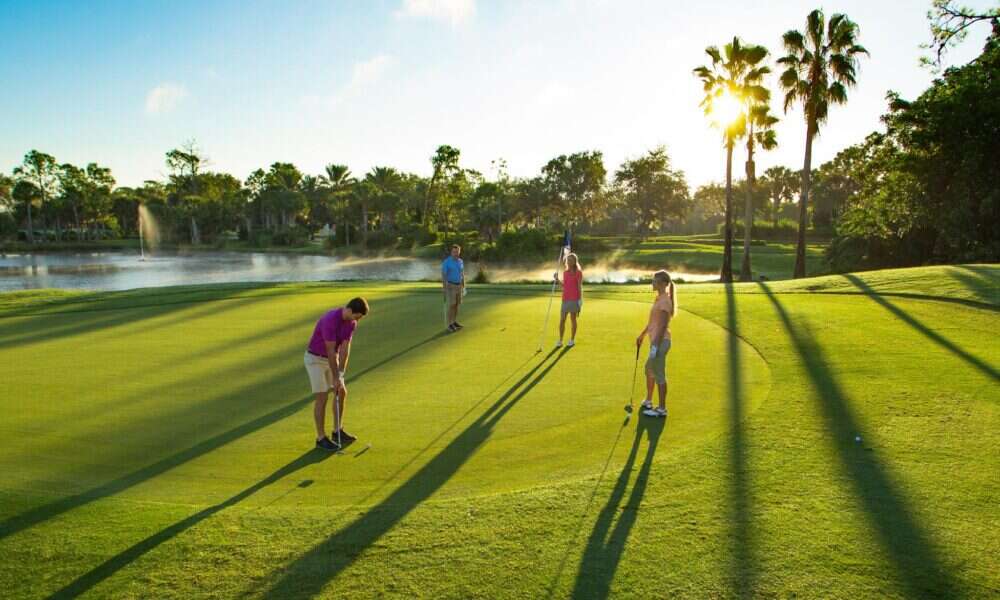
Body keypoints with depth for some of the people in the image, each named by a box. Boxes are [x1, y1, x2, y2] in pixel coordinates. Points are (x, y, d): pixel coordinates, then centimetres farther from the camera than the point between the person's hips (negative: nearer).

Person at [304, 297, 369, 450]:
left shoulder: (352, 323, -7)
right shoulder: (330, 320, -33)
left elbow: (344, 349, -9)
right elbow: (331, 351, -29)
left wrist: (341, 375, -15)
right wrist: (336, 378, -23)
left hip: (330, 359, 8)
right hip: (315, 359, -8)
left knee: (342, 393, 8)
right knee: (322, 397, -9)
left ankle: (337, 431, 20)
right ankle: (321, 438, 2)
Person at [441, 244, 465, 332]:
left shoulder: (460, 261, 5)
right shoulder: (446, 262, -15)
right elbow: (443, 275, -15)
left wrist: (464, 287, 11)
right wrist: (444, 289, -18)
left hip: (458, 286, 6)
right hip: (450, 286, -6)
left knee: (456, 304, 10)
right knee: (451, 305, -9)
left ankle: (454, 322, 21)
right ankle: (450, 325, -1)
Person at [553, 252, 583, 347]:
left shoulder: (578, 272, -4)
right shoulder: (565, 272, 13)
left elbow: (580, 286, -7)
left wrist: (580, 300, -12)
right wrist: (557, 279, 2)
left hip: (574, 299, -5)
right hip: (565, 299, 5)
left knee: (573, 319, 3)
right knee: (562, 320, 1)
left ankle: (572, 340, 15)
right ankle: (560, 341, 7)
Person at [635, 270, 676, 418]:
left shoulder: (664, 301, -19)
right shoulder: (660, 298, 11)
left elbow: (662, 325, -22)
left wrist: (655, 346, -22)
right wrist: (642, 335, 27)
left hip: (660, 342, -10)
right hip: (656, 341, 10)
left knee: (659, 375, -1)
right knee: (649, 370, 23)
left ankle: (662, 409, 9)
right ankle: (648, 401, 38)